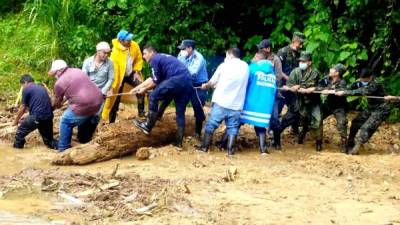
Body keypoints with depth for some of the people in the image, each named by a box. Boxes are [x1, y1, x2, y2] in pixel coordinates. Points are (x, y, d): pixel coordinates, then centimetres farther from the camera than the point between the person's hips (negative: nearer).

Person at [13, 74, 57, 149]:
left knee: (20, 132, 13)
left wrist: (16, 120, 23)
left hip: (37, 116, -6)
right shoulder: (42, 88, 24)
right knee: (48, 139, 15)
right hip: (48, 117, 6)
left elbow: (23, 108, 7)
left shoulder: (26, 89, 3)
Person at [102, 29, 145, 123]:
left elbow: (139, 59, 2)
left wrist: (137, 72, -6)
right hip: (120, 76, -4)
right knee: (116, 99, -1)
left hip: (131, 74, 4)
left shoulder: (134, 45, -13)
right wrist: (114, 85, -26)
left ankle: (141, 114, -3)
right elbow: (114, 69, -25)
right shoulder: (115, 52, -26)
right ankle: (111, 121, 9)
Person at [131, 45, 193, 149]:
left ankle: (148, 126, 4)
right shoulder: (162, 58, 33)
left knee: (153, 97, 2)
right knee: (180, 113, 13)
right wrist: (136, 88, 39)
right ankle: (179, 143, 16)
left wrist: (144, 89, 20)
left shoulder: (154, 59, 5)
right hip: (188, 83, 9)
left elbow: (155, 82, 4)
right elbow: (152, 79, 37)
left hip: (177, 80, -9)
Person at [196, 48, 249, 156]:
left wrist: (205, 86, 28)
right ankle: (230, 150, 6)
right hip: (236, 105, 2)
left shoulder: (224, 65, -1)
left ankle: (204, 147, 14)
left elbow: (212, 82, 5)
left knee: (211, 125, 9)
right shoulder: (245, 66, 7)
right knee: (232, 127, 11)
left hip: (221, 102, -2)